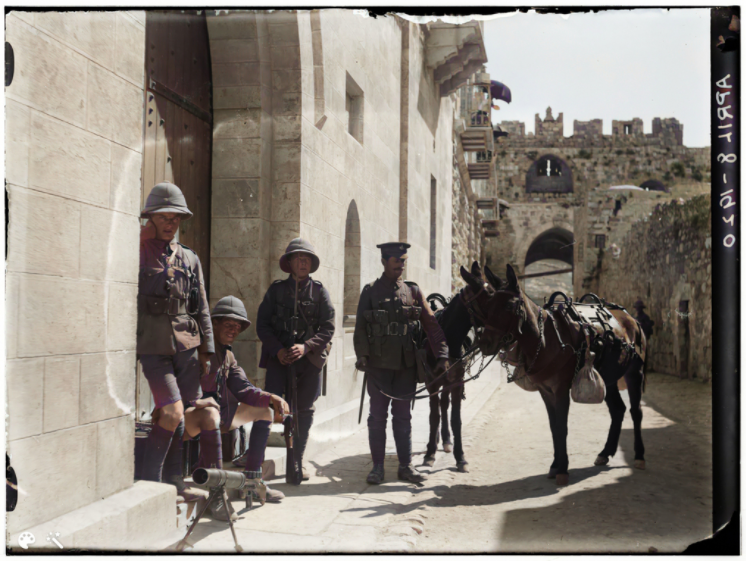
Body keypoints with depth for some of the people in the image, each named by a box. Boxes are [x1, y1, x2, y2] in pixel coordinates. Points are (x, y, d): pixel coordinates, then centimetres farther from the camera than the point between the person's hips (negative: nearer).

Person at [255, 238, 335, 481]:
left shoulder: (319, 291, 6)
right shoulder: (276, 289, 7)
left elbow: (328, 328, 1)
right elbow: (262, 324, 4)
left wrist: (306, 347, -14)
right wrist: (277, 350, -9)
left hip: (309, 358, 1)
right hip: (279, 358, -1)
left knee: (305, 410, 7)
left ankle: (298, 461, 19)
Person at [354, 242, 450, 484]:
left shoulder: (413, 291, 7)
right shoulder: (370, 291, 1)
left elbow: (431, 324, 4)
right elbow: (360, 326, -2)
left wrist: (442, 355, -5)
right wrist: (362, 355, -12)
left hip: (406, 364, 2)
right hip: (378, 363, -2)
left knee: (403, 416, 9)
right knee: (377, 415, 4)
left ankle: (405, 466, 17)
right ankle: (377, 467, 13)